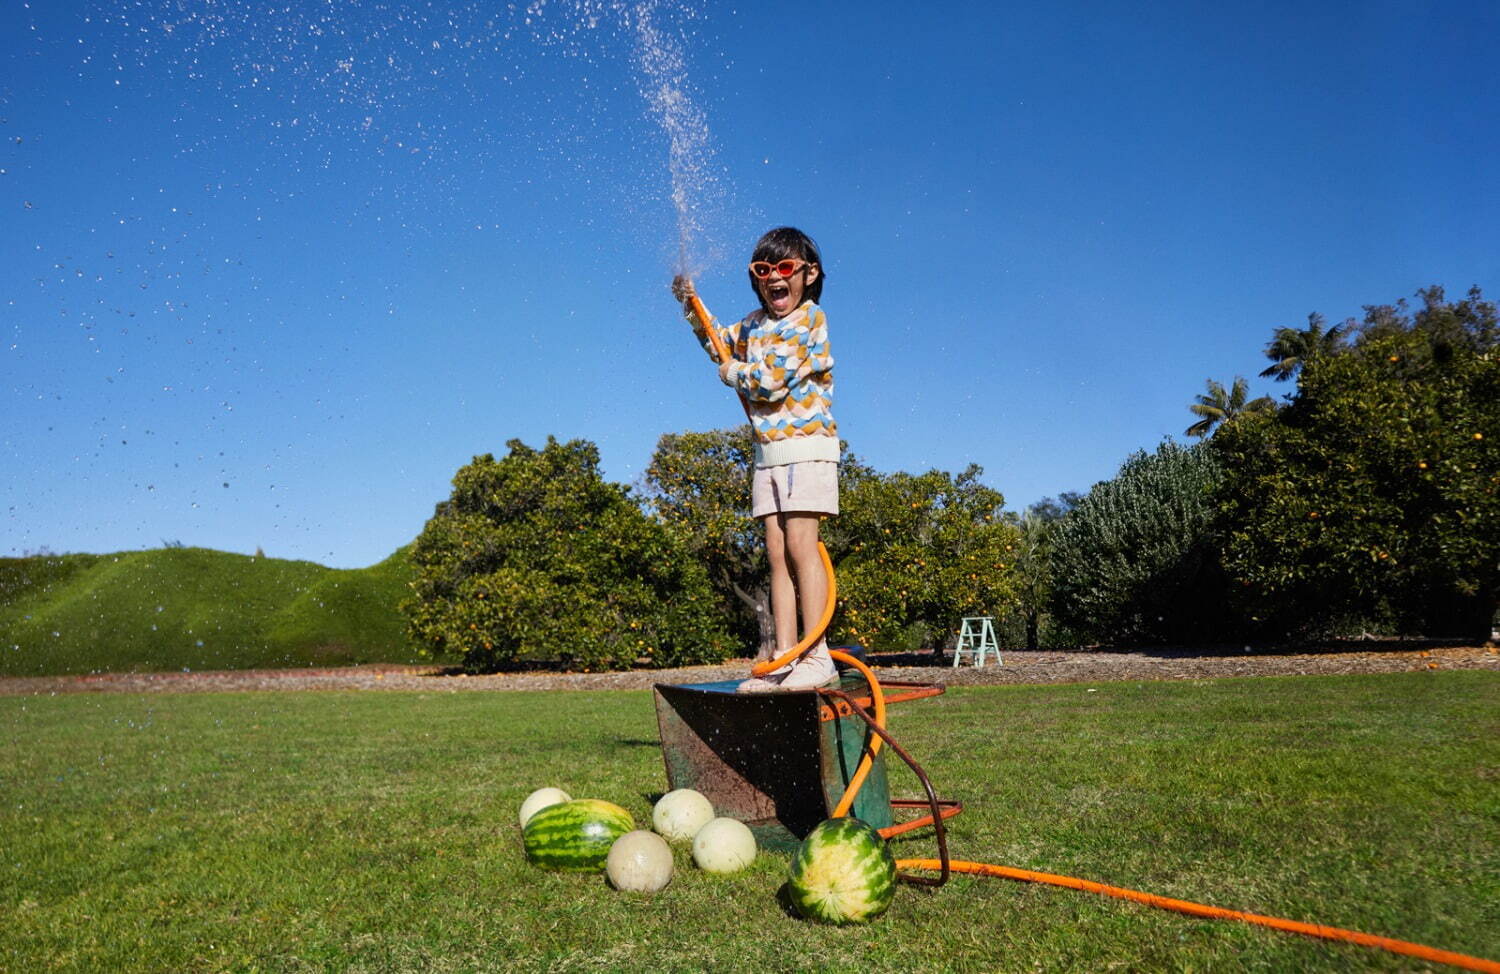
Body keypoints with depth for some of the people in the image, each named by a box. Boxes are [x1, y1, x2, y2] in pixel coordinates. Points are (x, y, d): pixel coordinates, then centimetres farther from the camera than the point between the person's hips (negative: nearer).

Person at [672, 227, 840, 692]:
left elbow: (770, 380, -16)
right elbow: (721, 343, 35)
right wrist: (692, 305, 18)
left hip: (806, 447, -7)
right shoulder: (755, 323, 14)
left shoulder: (810, 318, -8)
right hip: (768, 455, 7)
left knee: (800, 545, -16)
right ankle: (785, 660, 2)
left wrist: (732, 372, 3)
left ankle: (817, 658, -14)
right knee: (777, 555, 2)